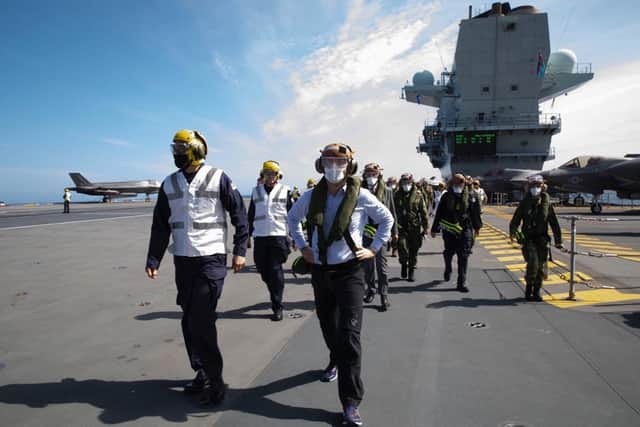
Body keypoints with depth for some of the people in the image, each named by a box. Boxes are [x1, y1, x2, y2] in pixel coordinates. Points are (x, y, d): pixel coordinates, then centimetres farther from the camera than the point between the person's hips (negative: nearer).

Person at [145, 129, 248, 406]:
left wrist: (239, 250, -5)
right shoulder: (169, 184, 10)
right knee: (190, 321, 10)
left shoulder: (218, 178, -5)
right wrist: (153, 260, 6)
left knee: (201, 322, -9)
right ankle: (202, 373, 26)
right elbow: (160, 226, 12)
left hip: (211, 259, -5)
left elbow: (239, 214, -2)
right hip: (183, 261, 6)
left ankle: (214, 382, 5)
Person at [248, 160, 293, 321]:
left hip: (278, 235, -3)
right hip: (260, 236, 3)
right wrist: (248, 235, 14)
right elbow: (251, 215, 17)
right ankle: (275, 294, 33)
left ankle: (277, 307, 2)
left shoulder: (285, 191, 4)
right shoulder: (256, 191, 12)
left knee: (275, 271, -5)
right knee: (263, 270, 7)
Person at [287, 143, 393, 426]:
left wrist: (374, 248, 0)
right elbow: (292, 218, 17)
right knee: (328, 326, 20)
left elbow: (387, 219, 5)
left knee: (350, 335, -8)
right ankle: (336, 361, 52)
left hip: (349, 272, -4)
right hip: (320, 272, 4)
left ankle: (350, 403, 1)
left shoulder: (361, 196, -10)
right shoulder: (311, 196, -1)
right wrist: (302, 246, 9)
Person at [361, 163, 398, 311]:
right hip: (365, 232, 2)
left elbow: (392, 212, 6)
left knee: (381, 265, 0)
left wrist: (394, 232, 7)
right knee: (367, 264, 13)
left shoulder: (387, 191, 2)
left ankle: (384, 296, 7)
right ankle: (371, 290, 30)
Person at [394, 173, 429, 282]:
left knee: (413, 250, 6)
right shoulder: (397, 195, 5)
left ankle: (411, 271, 20)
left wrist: (426, 227, 0)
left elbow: (424, 212, 3)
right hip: (401, 226, 0)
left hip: (415, 227, 0)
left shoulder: (418, 195, 2)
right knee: (402, 246, -13)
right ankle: (404, 264, 16)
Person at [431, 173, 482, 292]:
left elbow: (474, 213, 13)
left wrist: (477, 227, 21)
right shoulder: (446, 197, 0)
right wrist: (434, 229, 6)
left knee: (463, 257, -4)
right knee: (448, 253, 11)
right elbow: (439, 213, 4)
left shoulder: (469, 198, 2)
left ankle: (461, 283, 0)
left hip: (465, 230, 0)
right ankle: (447, 270, 43)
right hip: (449, 230, 0)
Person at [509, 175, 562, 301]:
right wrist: (512, 232, -24)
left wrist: (558, 241, 5)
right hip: (528, 239, -2)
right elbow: (515, 220, -4)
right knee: (533, 264, -17)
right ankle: (529, 288, 5)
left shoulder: (546, 204, 4)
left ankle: (536, 292, 21)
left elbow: (554, 223, 8)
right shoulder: (524, 203, 0)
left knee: (540, 267, 6)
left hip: (542, 240, 2)